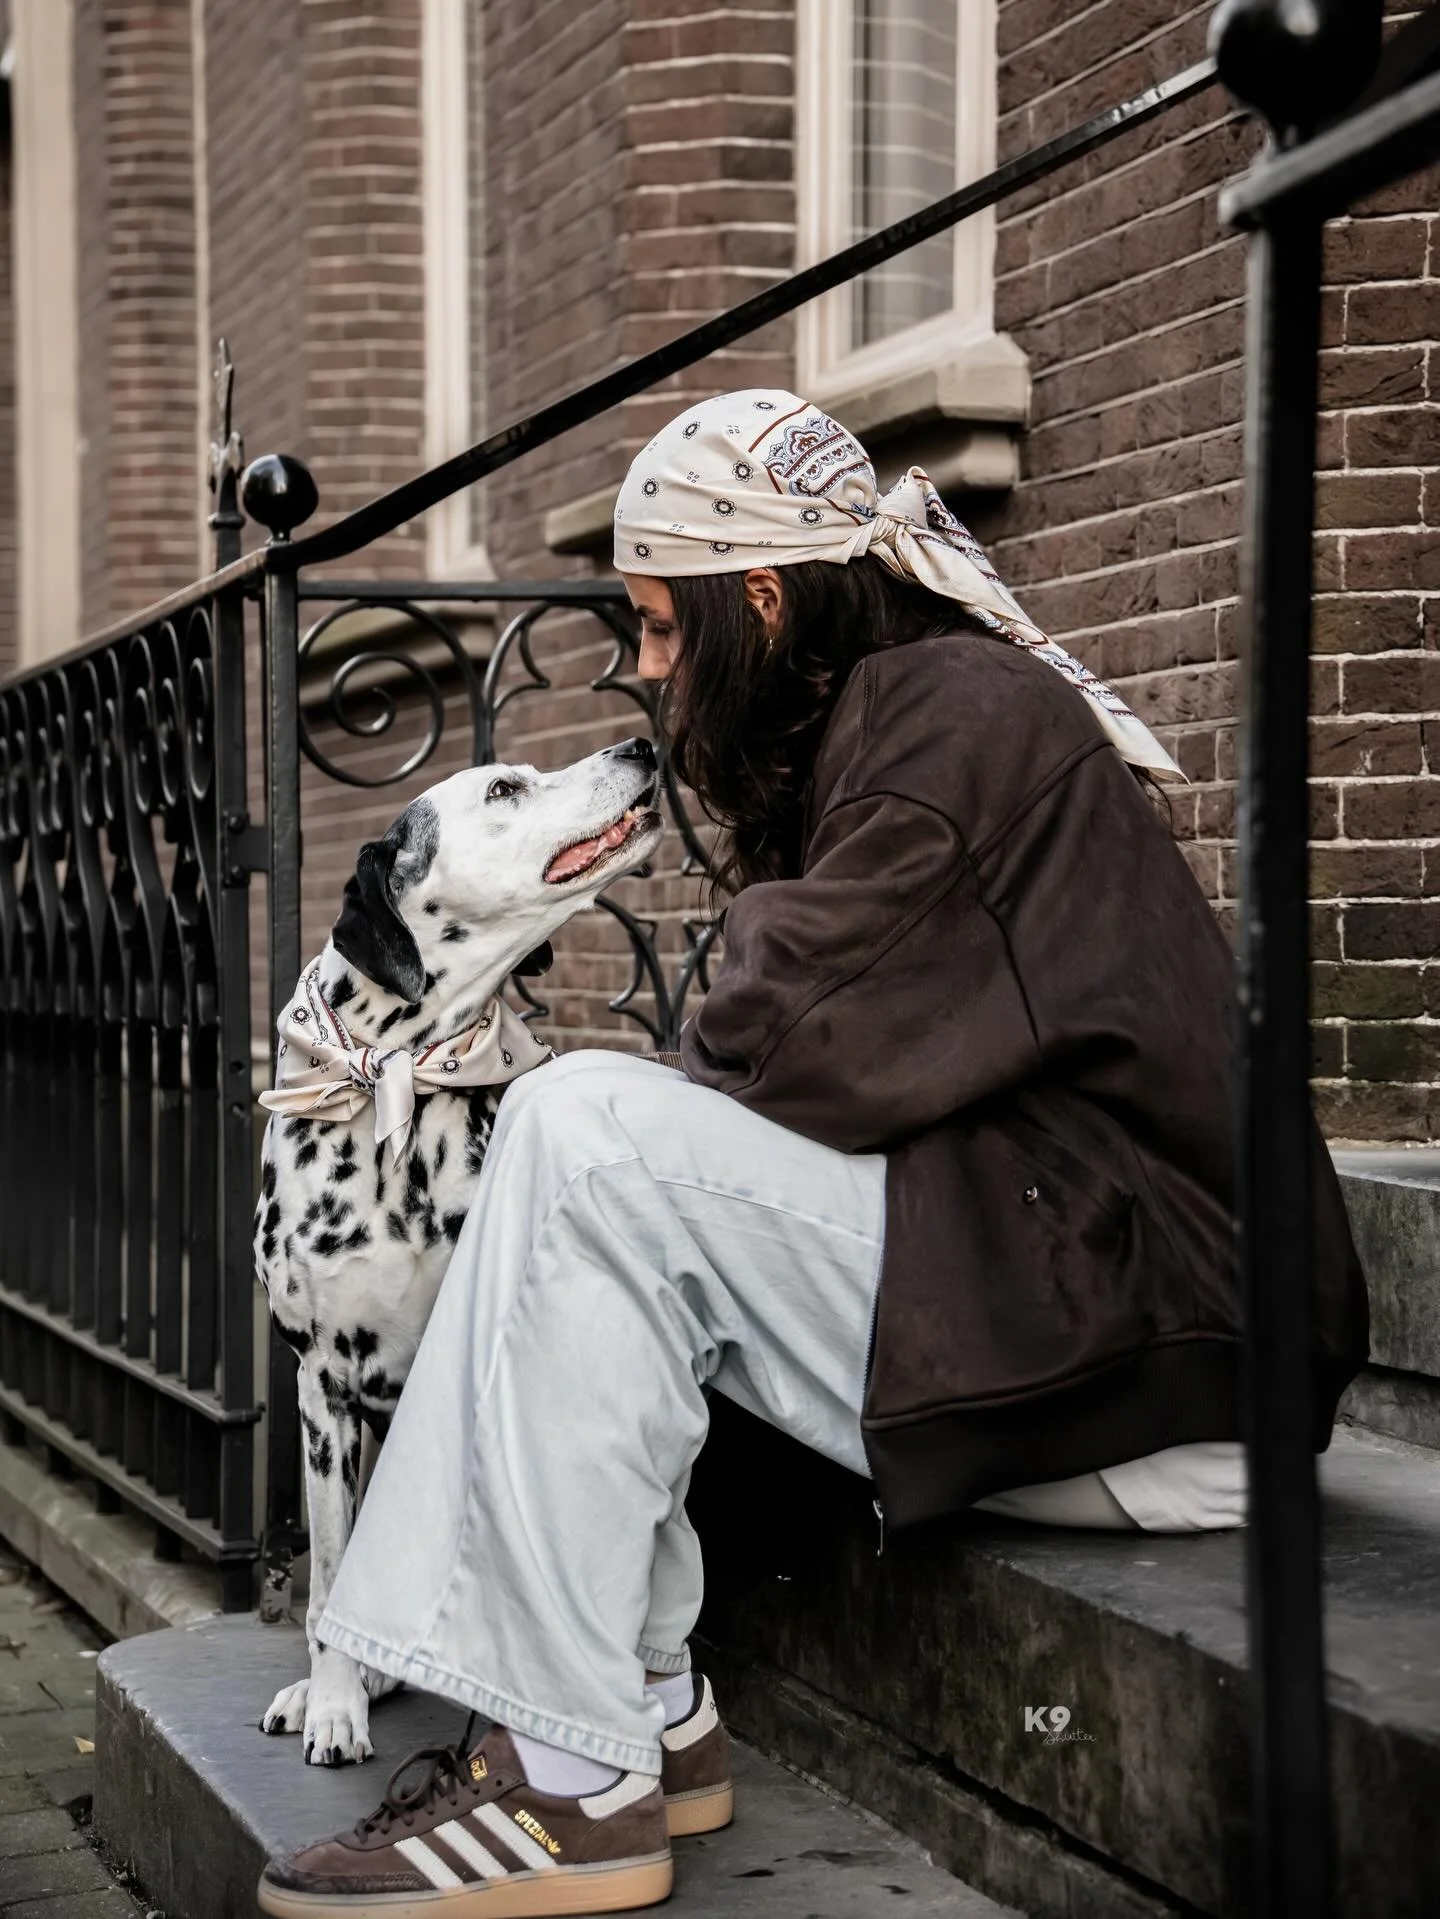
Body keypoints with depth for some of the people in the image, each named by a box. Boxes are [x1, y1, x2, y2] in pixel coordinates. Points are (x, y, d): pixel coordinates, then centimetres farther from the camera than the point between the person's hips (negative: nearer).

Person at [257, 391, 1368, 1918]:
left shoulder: (957, 709, -12)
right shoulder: (886, 715, 20)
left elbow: (794, 1040, -20)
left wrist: (628, 1113, 1)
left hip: (1159, 1360, -10)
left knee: (585, 1136, -19)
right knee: (590, 1147, 6)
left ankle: (577, 1778, -18)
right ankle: (649, 1707, 0)